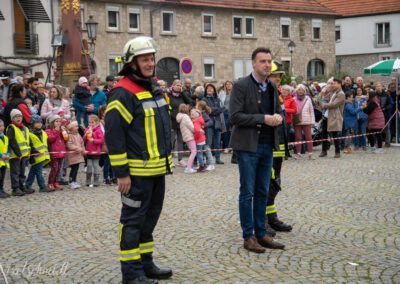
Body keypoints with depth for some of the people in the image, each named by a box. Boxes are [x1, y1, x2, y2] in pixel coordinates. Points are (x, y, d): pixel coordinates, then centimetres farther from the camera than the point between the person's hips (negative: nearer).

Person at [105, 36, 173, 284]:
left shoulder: (154, 88, 12)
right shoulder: (123, 93, -16)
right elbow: (113, 135, -19)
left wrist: (166, 159, 19)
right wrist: (121, 173, -19)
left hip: (157, 169, 9)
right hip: (137, 172, -9)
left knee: (150, 217, 17)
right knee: (133, 220, 1)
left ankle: (145, 263, 30)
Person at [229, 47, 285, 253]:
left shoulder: (272, 88, 12)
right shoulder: (241, 86, -9)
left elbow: (278, 111, 21)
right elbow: (235, 116, -16)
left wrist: (277, 117, -3)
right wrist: (263, 119, -19)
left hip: (267, 145, 7)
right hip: (248, 146, -6)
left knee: (262, 192, 11)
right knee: (247, 192, 1)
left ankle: (261, 234, 20)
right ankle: (248, 237, 9)